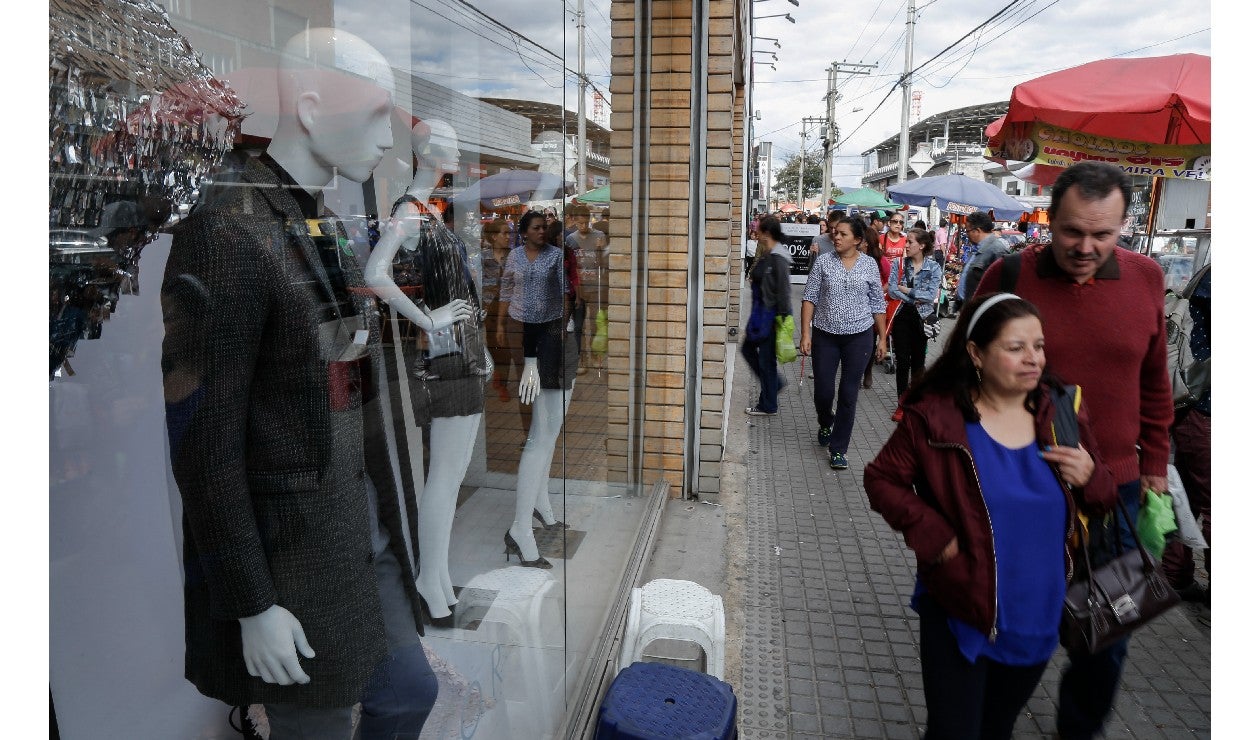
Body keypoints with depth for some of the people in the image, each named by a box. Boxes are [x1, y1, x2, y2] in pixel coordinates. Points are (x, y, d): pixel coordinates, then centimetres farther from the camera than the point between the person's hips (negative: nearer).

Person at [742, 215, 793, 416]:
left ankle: (768, 406, 15)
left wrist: (782, 318, -20)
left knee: (766, 358, 1)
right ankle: (774, 383, 32)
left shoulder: (778, 258, -19)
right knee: (748, 348, 18)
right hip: (761, 311, 10)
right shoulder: (765, 255, 9)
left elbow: (784, 290, -21)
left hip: (771, 314, -10)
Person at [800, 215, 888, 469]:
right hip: (825, 335, 0)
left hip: (859, 336, 0)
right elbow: (809, 299, -1)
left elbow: (877, 304, 6)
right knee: (823, 391, 3)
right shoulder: (823, 262, -1)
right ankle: (825, 424, 37)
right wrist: (805, 333, -8)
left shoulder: (869, 264, 1)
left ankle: (839, 449, 13)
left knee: (848, 394, 2)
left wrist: (882, 338, 5)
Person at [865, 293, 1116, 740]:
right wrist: (933, 537, -18)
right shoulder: (934, 417, -15)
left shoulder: (1063, 415, -4)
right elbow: (881, 480, -8)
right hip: (960, 611, -4)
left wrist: (1090, 477, -16)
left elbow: (1104, 498, 7)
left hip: (1039, 615, 4)